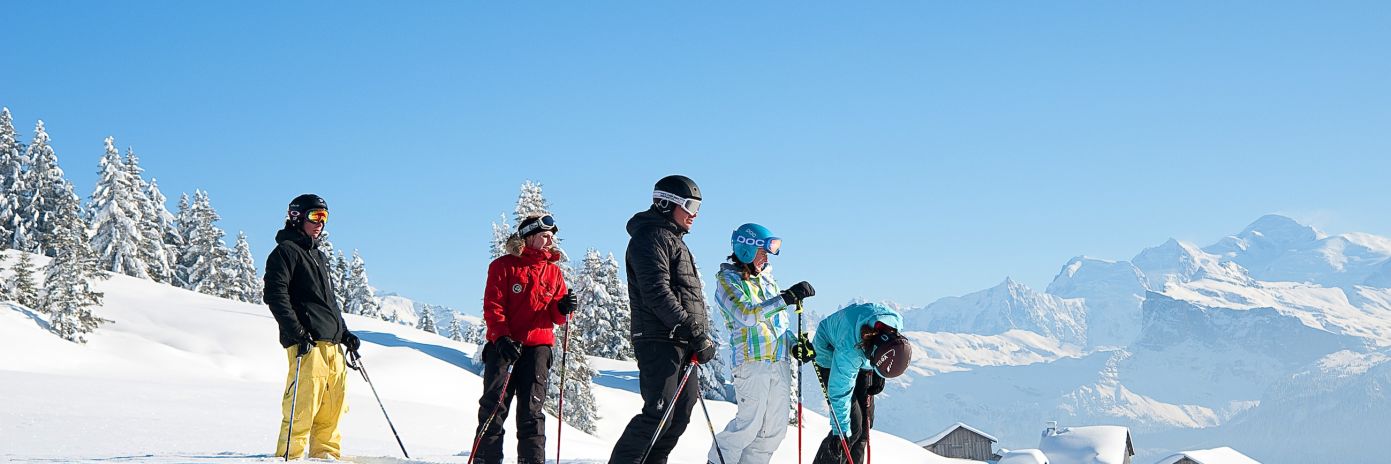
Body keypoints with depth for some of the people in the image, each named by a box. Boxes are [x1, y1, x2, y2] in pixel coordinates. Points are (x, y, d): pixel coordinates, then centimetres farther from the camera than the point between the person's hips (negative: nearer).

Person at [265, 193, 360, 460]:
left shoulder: (319, 256, 28)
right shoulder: (286, 251, 0)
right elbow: (276, 295, -11)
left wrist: (344, 333, 23)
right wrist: (297, 333, -20)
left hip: (332, 344, 9)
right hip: (308, 342, -9)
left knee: (332, 407, 5)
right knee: (304, 405, -14)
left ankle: (325, 455, 9)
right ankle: (289, 457, -13)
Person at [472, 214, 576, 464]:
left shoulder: (553, 272, 14)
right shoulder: (504, 266, 2)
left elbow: (556, 317, 13)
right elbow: (492, 306, -4)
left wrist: (563, 308, -10)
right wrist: (501, 337, -17)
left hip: (537, 347, 3)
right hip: (504, 346, -3)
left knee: (532, 410, 1)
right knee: (494, 407, -3)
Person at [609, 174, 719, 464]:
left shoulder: (674, 241, 25)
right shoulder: (651, 236, -8)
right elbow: (657, 293, -18)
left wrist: (700, 337, 16)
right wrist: (694, 331, -20)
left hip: (682, 343, 10)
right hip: (659, 341, -10)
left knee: (680, 416, 7)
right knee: (659, 415, -14)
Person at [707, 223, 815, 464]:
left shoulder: (767, 278, 19)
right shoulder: (727, 280, -3)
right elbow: (746, 315, -20)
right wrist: (787, 297, -25)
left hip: (780, 361, 7)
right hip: (752, 360, -7)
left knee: (776, 428, 6)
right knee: (749, 423, -9)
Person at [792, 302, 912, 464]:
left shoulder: (895, 320, -29)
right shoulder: (848, 349, -44)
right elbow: (839, 393, -33)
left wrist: (879, 375, 1)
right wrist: (840, 432, -28)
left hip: (861, 361, 6)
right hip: (830, 359, -6)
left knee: (866, 422, 2)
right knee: (853, 425, -14)